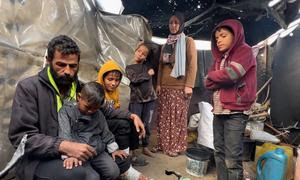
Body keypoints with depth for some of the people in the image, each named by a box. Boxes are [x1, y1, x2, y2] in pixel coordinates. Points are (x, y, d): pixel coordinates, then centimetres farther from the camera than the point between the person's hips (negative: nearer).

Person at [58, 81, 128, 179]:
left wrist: (114, 149, 15)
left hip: (97, 151, 4)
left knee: (113, 172, -8)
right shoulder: (67, 110, -7)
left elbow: (105, 132, 18)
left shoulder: (99, 114, 8)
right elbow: (65, 135, -18)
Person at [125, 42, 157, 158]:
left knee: (146, 124, 8)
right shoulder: (129, 68, 4)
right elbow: (134, 79, -13)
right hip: (136, 100, -2)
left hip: (149, 98, 2)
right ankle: (133, 148, 12)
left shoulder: (147, 65, 9)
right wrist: (147, 74, -7)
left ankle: (145, 147, 22)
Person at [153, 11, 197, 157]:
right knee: (163, 116, 8)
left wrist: (189, 85, -15)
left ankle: (176, 146, 11)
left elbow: (193, 64, -7)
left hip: (180, 86, -5)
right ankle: (163, 144, 20)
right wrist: (158, 83, 8)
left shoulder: (188, 41, 1)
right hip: (165, 86, 6)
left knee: (178, 117, -1)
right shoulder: (166, 44, 18)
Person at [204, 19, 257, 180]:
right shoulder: (219, 57, 18)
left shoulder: (245, 51, -2)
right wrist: (223, 78, -9)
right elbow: (208, 83, 8)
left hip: (235, 113, -7)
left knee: (232, 160, -4)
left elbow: (231, 74, -19)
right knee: (219, 153, 13)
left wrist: (213, 75, -1)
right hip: (218, 111, 7)